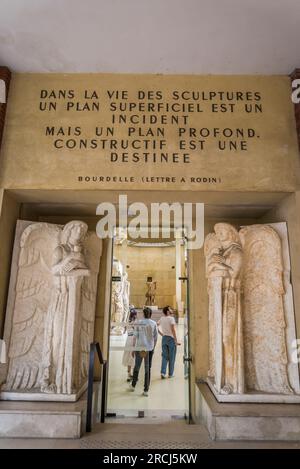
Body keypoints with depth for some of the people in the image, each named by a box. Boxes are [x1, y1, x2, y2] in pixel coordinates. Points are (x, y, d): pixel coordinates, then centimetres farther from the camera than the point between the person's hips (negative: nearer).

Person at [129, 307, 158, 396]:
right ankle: (146, 390, 9)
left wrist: (134, 348, 3)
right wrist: (153, 348, 12)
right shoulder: (153, 323, -1)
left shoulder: (138, 323, -3)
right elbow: (155, 337, 1)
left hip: (139, 347, 0)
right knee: (148, 368, 8)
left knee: (137, 366, 17)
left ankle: (133, 385, 32)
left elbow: (135, 336, -3)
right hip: (150, 348, 0)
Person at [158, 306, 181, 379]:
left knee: (165, 356, 10)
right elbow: (173, 330, -18)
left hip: (164, 338, 5)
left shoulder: (161, 319, 6)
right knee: (171, 357, 6)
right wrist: (176, 341, -16)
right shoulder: (171, 318, -13)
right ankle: (170, 374, 13)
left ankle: (163, 372, 0)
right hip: (171, 338, -5)